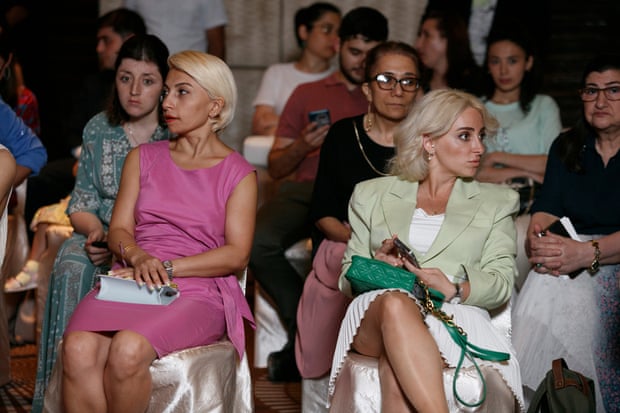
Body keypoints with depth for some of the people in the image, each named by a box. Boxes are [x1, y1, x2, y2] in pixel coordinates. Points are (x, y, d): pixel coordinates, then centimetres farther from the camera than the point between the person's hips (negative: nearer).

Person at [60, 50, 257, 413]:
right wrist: (139, 257, -11)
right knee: (78, 348, -31)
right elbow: (119, 229, 13)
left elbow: (237, 255, -1)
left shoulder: (238, 174, 10)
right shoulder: (144, 158, 22)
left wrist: (168, 267, -12)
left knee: (128, 350, -35)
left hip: (197, 291, -3)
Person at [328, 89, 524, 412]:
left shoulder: (495, 201, 21)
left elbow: (501, 282, 9)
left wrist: (454, 291, -13)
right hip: (374, 316, 1)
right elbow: (349, 276, 19)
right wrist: (377, 266, -6)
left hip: (456, 319, 0)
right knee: (395, 303, -39)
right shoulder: (372, 195, 22)